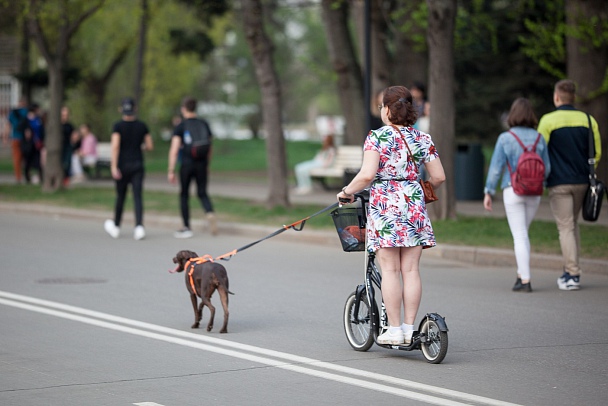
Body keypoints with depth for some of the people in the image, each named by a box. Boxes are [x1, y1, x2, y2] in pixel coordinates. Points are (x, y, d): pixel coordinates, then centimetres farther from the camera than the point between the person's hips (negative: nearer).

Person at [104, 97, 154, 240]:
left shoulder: (118, 126, -8)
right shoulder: (142, 126, 2)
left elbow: (115, 146, -17)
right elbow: (150, 146, 5)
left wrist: (114, 166, -19)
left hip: (123, 165, -2)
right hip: (138, 165, 2)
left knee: (120, 196, 12)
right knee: (137, 196, -3)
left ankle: (116, 227, 27)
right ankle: (139, 226, -20)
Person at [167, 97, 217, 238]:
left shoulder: (180, 127, -6)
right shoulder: (204, 124, 6)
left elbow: (174, 150, -12)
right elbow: (209, 148, 12)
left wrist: (171, 171, -9)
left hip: (187, 164, -3)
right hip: (202, 164, 3)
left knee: (184, 195, 11)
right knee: (202, 193, 13)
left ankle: (186, 228, 13)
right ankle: (210, 213, -17)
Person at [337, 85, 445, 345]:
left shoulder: (377, 137, -6)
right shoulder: (422, 139, 7)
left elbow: (367, 175, -17)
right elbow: (439, 177, 8)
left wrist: (347, 192, -1)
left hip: (385, 206, -4)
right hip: (414, 206, 4)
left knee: (390, 270, -1)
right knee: (411, 270, 6)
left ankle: (394, 330, 0)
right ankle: (409, 328, 7)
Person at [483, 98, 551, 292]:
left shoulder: (505, 138, -8)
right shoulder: (539, 138, 1)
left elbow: (496, 167, -7)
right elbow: (546, 168, 4)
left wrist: (488, 192, 1)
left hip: (513, 190, -3)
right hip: (534, 192, 3)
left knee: (520, 236, -1)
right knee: (522, 233, 21)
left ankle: (525, 281, -5)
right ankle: (521, 274, 20)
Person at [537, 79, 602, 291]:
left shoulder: (548, 120, -8)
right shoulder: (588, 120, 4)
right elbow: (597, 153, 7)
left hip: (559, 182, -4)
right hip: (581, 182, 4)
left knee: (566, 228, -2)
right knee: (573, 225, 18)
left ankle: (573, 275, -7)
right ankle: (570, 271, 18)